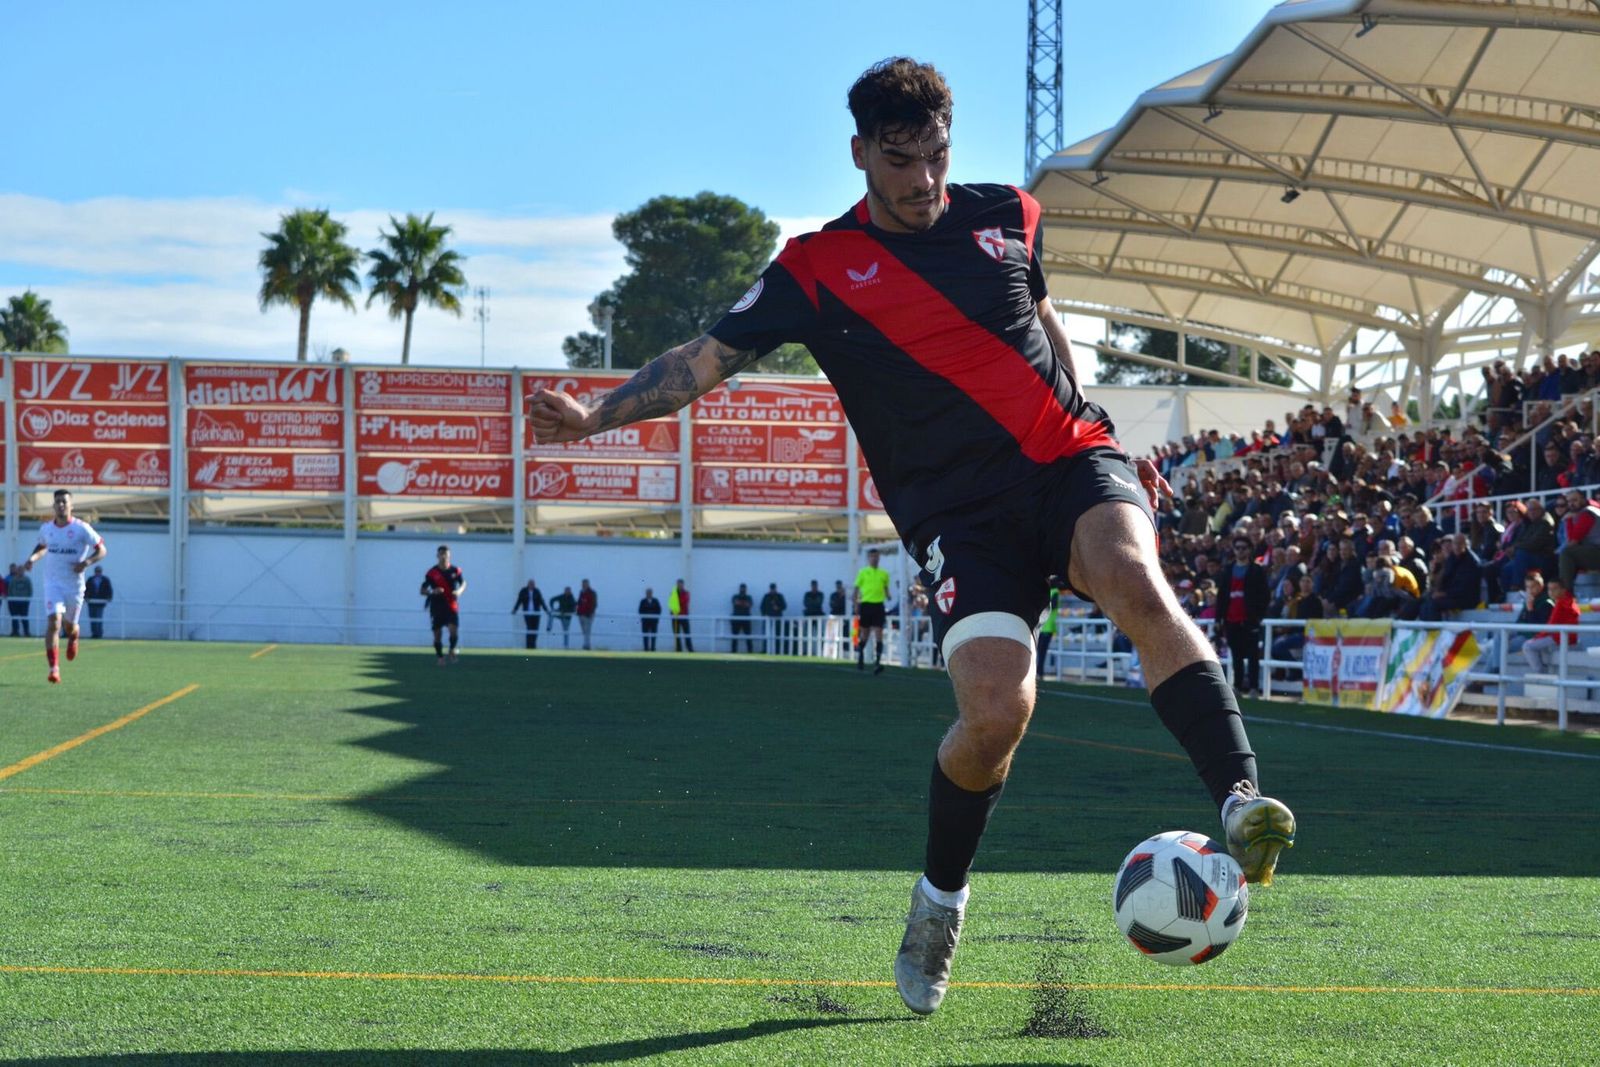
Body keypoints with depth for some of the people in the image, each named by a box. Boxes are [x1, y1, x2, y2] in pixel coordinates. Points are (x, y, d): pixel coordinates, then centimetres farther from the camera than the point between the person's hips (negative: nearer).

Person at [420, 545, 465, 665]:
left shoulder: (455, 570, 0)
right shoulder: (432, 572, -3)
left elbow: (463, 583, 17)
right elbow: (423, 590, 1)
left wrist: (459, 591, -5)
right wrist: (433, 592, -20)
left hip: (451, 606, 0)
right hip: (437, 608, 0)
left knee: (453, 630, -18)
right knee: (437, 634, 2)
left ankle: (452, 650, 9)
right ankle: (440, 657, 21)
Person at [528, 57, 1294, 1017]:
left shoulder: (1007, 217, 10)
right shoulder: (817, 270, 2)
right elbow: (706, 359, 2)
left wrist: (1108, 443, 26)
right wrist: (597, 415, -11)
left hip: (1066, 454, 2)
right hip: (958, 508, -2)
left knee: (1137, 584, -33)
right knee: (997, 709, -20)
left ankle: (1243, 803, -41)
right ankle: (941, 898, 7)